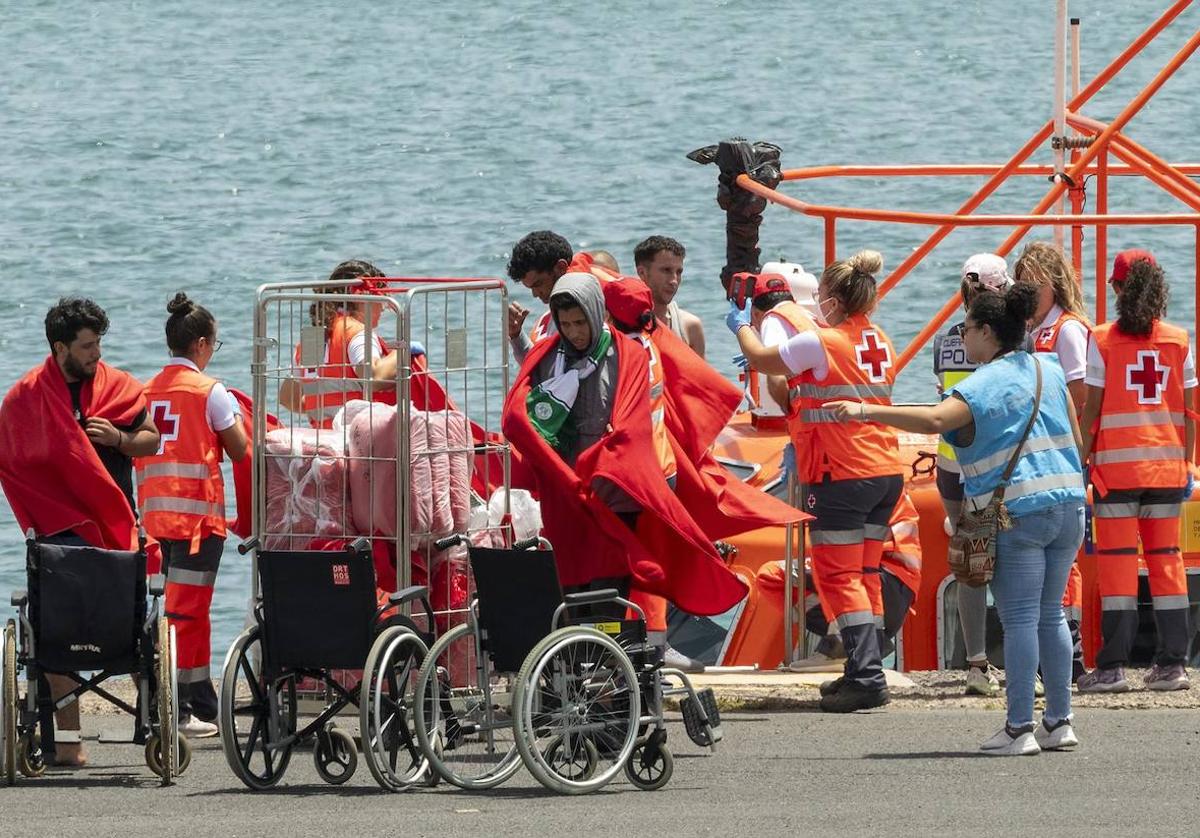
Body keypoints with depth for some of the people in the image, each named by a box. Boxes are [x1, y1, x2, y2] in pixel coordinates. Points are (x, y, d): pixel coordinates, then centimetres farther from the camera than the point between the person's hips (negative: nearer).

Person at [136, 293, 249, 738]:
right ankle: (175, 708, -10)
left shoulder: (147, 390, 9)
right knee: (185, 607, -6)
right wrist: (235, 415, 16)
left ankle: (202, 706, 18)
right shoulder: (210, 391, -7)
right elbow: (239, 450, -1)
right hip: (198, 511, -6)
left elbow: (139, 446, 10)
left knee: (191, 608, 14)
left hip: (155, 512, 6)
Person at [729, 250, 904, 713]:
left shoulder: (820, 343, -12)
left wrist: (742, 325, 22)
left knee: (839, 575, -5)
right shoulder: (881, 344, 9)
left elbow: (761, 359, 4)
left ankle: (866, 676, -14)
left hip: (841, 478, -7)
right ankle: (866, 671, 15)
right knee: (864, 574, 14)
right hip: (886, 472, 7)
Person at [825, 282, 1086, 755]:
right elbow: (1076, 441, 16)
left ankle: (1019, 728, -5)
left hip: (1019, 515, -7)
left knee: (1019, 620, -4)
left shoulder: (982, 387, -9)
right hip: (1067, 504, 7)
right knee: (1050, 615, 14)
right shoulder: (1049, 373, 12)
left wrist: (867, 411, -28)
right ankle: (1059, 722, 15)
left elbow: (934, 420, -27)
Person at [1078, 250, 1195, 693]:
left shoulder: (1102, 341, -5)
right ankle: (1172, 663, 6)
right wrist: (1185, 465, 13)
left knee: (1117, 559, -2)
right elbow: (1188, 411, 5)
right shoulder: (1178, 341, 3)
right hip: (1166, 465, 3)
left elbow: (1091, 410, -6)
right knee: (1165, 558, 8)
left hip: (1116, 465, -3)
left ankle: (1113, 666, -5)